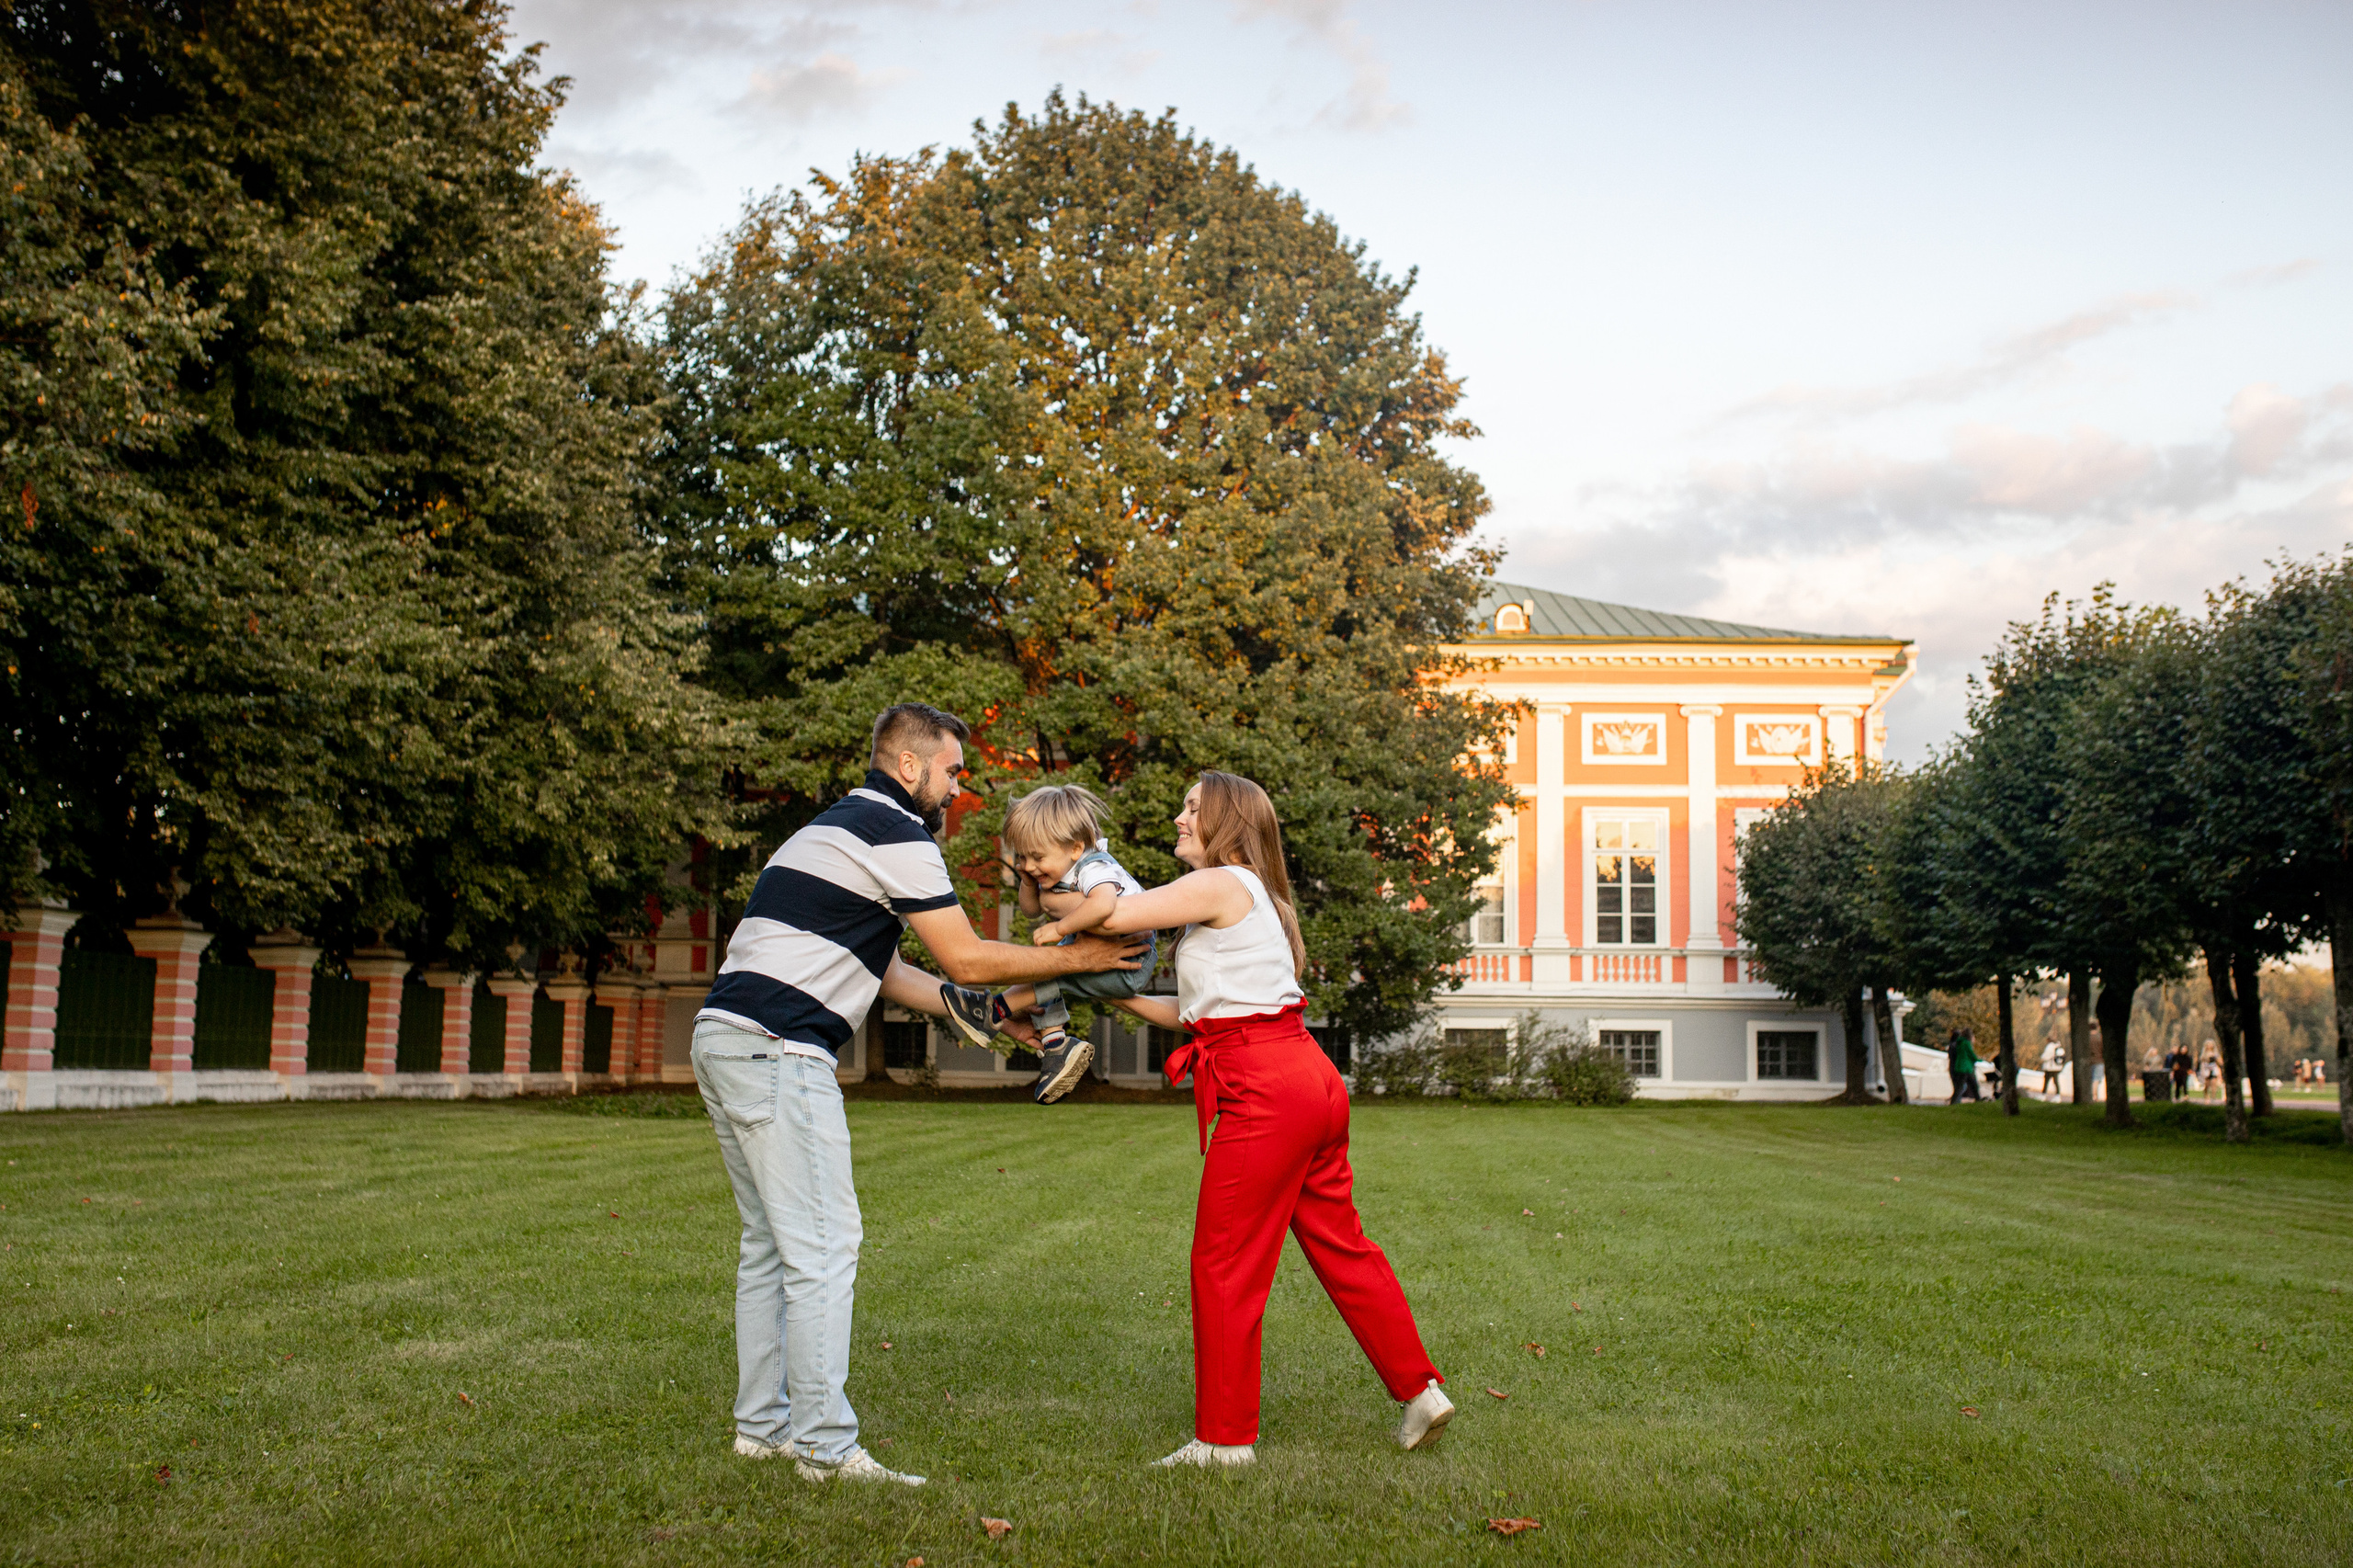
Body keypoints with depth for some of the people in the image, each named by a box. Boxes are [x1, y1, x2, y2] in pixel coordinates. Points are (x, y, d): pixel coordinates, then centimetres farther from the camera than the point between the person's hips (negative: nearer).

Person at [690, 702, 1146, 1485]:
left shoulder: (839, 827, 25)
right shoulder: (896, 834, -6)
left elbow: (887, 974, 25)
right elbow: (966, 958, -5)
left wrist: (991, 1012, 22)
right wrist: (1076, 958, 4)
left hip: (723, 1039, 10)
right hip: (777, 1050, -10)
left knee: (770, 1243, 14)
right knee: (824, 1246, -8)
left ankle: (763, 1425, 19)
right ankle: (825, 1445, -6)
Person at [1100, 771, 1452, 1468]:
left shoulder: (1221, 885, -7)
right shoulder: (1247, 897, 22)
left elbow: (1110, 915, -14)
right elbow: (1195, 1012, 19)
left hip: (1265, 1092, -10)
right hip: (1312, 1080, 10)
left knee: (1224, 1263, 0)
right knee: (1340, 1246, 16)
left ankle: (1225, 1436, 9)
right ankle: (1420, 1390, 22)